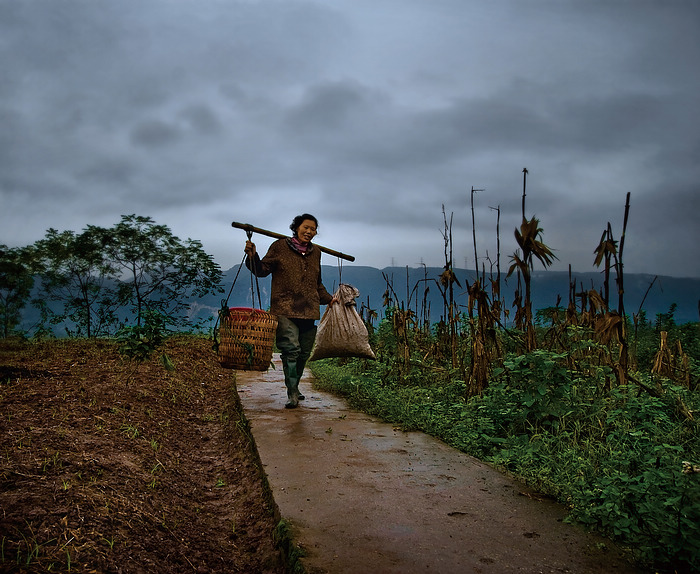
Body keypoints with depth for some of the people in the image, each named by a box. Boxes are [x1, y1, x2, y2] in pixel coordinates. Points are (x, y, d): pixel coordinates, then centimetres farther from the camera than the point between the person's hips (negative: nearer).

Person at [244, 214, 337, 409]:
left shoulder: (315, 252, 17)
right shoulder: (280, 247, 2)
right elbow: (263, 270, 3)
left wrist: (328, 298, 19)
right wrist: (253, 256, -13)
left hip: (308, 311, 5)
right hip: (285, 310, -5)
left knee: (304, 353, 10)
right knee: (291, 350, -14)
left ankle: (294, 387, 27)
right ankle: (292, 394, -8)